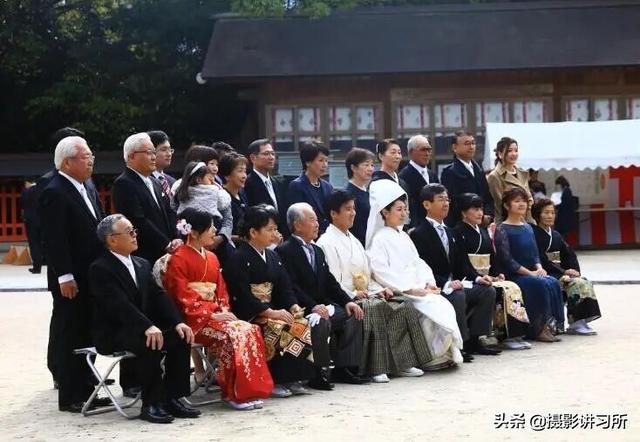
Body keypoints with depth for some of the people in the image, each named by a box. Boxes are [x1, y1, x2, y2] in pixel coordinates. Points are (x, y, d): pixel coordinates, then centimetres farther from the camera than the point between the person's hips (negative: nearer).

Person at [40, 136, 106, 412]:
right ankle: (69, 397, 8)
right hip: (71, 280, -8)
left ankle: (84, 389, 23)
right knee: (69, 337, 1)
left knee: (87, 334, 13)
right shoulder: (54, 193, -14)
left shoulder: (88, 189, 13)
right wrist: (65, 277, -21)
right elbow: (54, 240, -19)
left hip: (92, 276, 8)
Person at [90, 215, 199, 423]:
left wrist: (177, 322, -11)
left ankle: (173, 398, -9)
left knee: (181, 337, -15)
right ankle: (151, 404, -23)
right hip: (112, 333, -7)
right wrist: (148, 327, -37)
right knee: (153, 343, -33)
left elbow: (159, 296, 6)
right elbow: (120, 304, -25)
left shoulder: (142, 264, 14)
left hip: (141, 329, 8)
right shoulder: (100, 269, -12)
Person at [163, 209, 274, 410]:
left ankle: (250, 389, -17)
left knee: (250, 330, -18)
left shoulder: (211, 258, 17)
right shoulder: (178, 259, -6)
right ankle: (233, 393, -19)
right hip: (193, 320, -7)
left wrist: (224, 311, -3)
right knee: (230, 335, -30)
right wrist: (212, 315, -17)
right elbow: (183, 299, -12)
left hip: (216, 315, 7)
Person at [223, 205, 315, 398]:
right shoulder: (238, 259, -9)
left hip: (272, 310, 8)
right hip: (247, 315, -8)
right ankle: (274, 381, -18)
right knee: (280, 329, -30)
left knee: (302, 324, -15)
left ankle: (292, 378, -12)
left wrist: (293, 306, -8)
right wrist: (271, 313, -24)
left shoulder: (273, 257, 17)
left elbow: (284, 288, 13)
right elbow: (242, 297, -18)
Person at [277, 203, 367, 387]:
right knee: (321, 322, -33)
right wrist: (312, 306, -28)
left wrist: (347, 301, 1)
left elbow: (330, 282, 17)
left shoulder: (317, 251, 22)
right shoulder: (284, 251, -7)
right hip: (301, 309, -9)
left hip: (321, 305, 9)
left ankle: (343, 368, -4)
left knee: (353, 316, -7)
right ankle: (317, 373, -23)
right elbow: (291, 286, -17)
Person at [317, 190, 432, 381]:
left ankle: (403, 362, -15)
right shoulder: (327, 243, -4)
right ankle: (377, 368, -32)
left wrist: (380, 290, 6)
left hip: (366, 295, 8)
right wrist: (353, 295, -21)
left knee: (404, 307, -14)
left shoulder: (353, 240, 24)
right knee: (376, 307, -35)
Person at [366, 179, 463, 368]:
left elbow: (418, 263, 19)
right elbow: (382, 272, -14)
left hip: (419, 288, 7)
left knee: (445, 305, -16)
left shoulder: (403, 236, 21)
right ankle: (435, 356, -12)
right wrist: (410, 289, -18)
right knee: (433, 308, -24)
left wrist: (429, 283, 0)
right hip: (399, 293, -7)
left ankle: (448, 351, -11)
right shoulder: (379, 239, -5)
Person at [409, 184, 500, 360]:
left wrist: (477, 278, -1)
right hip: (434, 288, -9)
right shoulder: (418, 234, -10)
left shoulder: (449, 232, 18)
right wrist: (446, 284, -28)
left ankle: (473, 340, -3)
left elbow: (461, 262, 17)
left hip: (453, 283, 9)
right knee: (458, 296, -34)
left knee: (488, 290, -6)